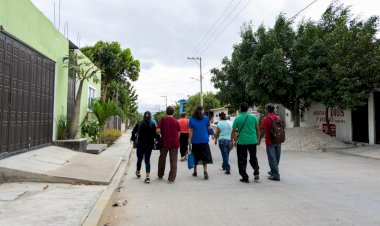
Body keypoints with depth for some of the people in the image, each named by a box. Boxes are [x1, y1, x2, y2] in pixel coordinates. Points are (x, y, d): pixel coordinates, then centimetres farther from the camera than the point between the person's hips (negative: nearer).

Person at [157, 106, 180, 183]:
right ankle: (171, 179, 1)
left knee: (162, 159, 17)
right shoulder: (176, 121, -2)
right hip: (174, 143, 0)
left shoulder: (163, 120, -5)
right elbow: (178, 133, 3)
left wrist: (162, 133, 7)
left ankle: (160, 175, 31)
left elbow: (158, 130, -14)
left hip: (164, 142, 1)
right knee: (173, 161, 3)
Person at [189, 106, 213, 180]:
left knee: (195, 156, 13)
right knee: (204, 156, 2)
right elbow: (208, 128, 4)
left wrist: (189, 140, 1)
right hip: (204, 140, -1)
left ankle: (195, 172, 22)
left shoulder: (192, 120, -1)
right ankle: (205, 171, -13)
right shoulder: (206, 118, -2)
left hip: (195, 141, 1)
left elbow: (191, 131, -3)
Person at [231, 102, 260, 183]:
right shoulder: (253, 117, 1)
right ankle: (256, 173, 10)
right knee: (253, 158, 21)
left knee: (242, 161, 7)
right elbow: (258, 129, 6)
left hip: (242, 142, -3)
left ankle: (245, 178, 10)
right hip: (253, 141, 3)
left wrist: (232, 141, 11)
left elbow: (233, 132, -1)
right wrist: (257, 139, 18)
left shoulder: (237, 119, -5)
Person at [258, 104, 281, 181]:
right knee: (276, 158, 16)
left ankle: (276, 175, 0)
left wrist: (259, 140, -5)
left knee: (272, 159, 0)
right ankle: (273, 171, 32)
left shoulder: (266, 118, -13)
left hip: (270, 142, -7)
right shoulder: (278, 118, 7)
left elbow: (263, 131, -16)